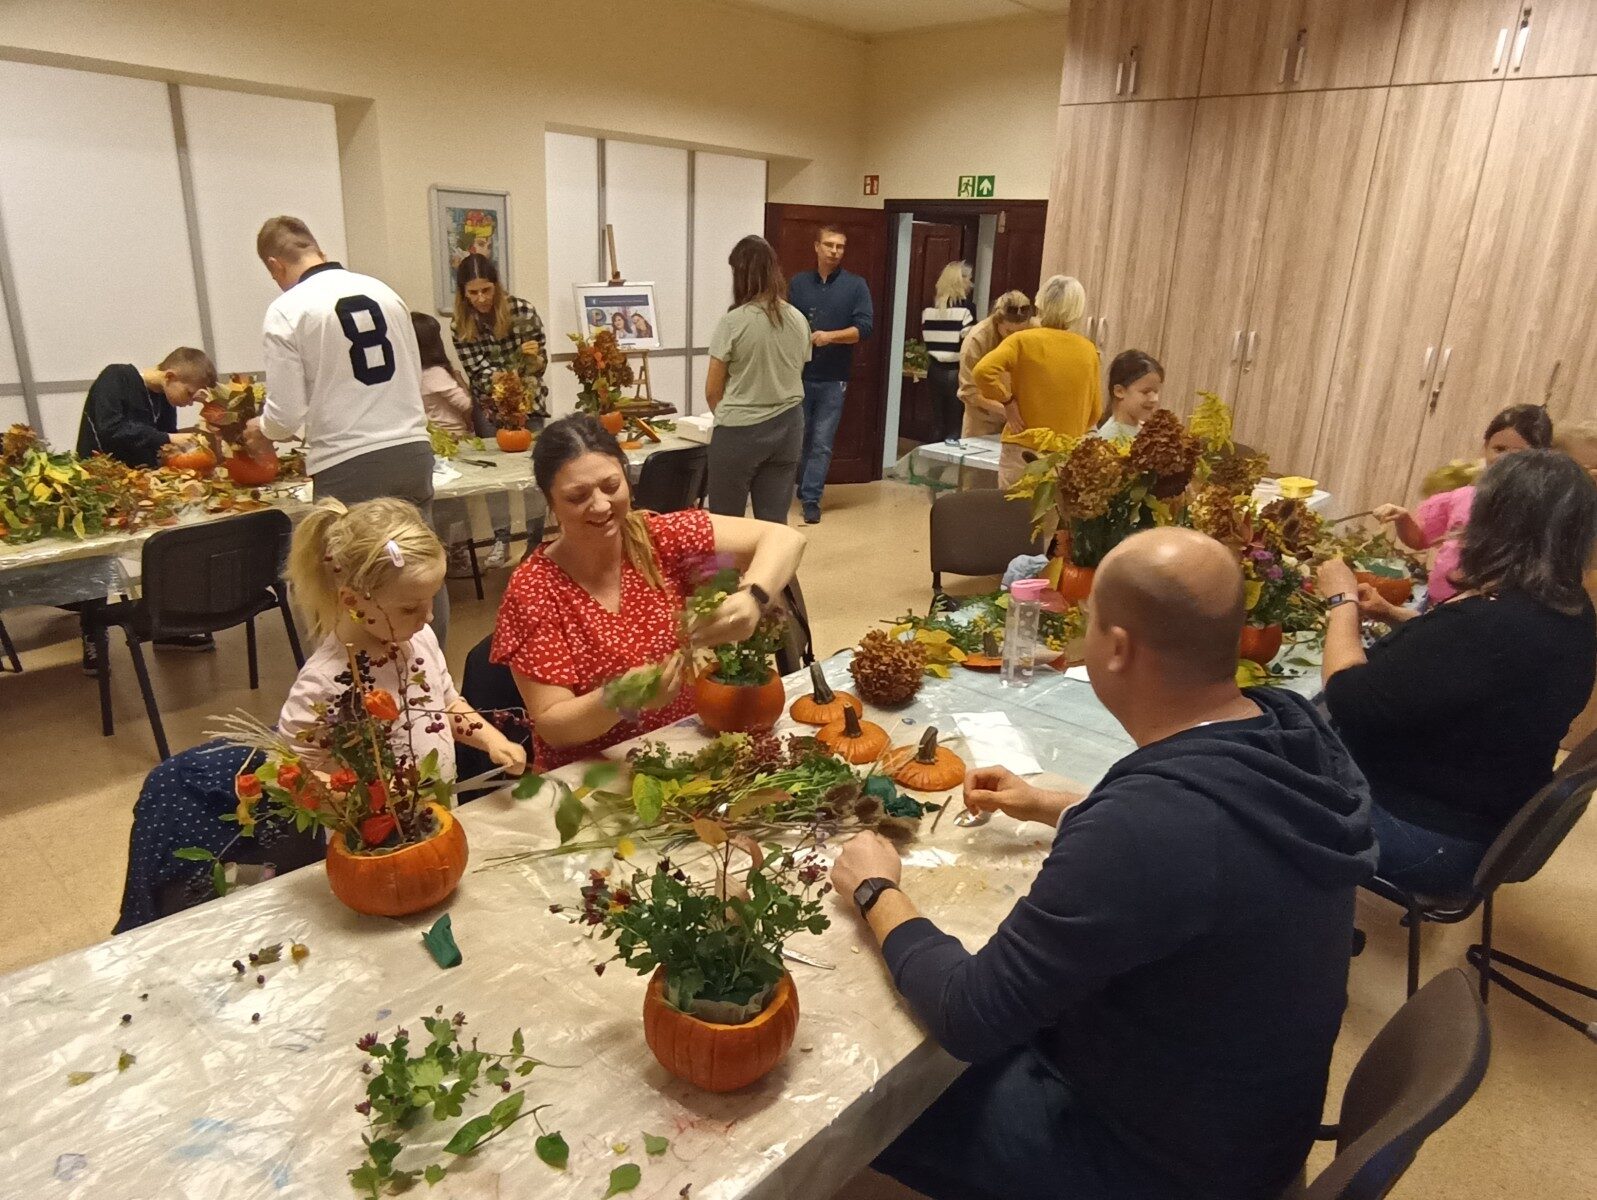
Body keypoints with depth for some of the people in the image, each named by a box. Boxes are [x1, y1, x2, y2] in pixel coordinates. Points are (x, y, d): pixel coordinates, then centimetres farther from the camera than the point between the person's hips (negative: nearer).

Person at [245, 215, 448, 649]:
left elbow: (287, 413, -6)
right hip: (412, 447, 5)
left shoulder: (287, 311, -5)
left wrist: (261, 430, 15)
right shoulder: (384, 291, 9)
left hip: (348, 465, -5)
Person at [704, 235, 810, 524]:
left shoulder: (732, 322, -11)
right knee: (775, 521, 8)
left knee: (725, 521, 7)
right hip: (788, 427, 5)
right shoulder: (799, 321, 2)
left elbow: (713, 391, -3)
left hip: (740, 432, -5)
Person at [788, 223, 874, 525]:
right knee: (797, 437, 11)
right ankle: (804, 487, 28)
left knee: (822, 442, -1)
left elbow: (864, 328, -7)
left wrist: (830, 336, -20)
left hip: (833, 379, -2)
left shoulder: (856, 285, 1)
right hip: (799, 374, 2)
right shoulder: (799, 283, 7)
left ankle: (811, 499, 4)